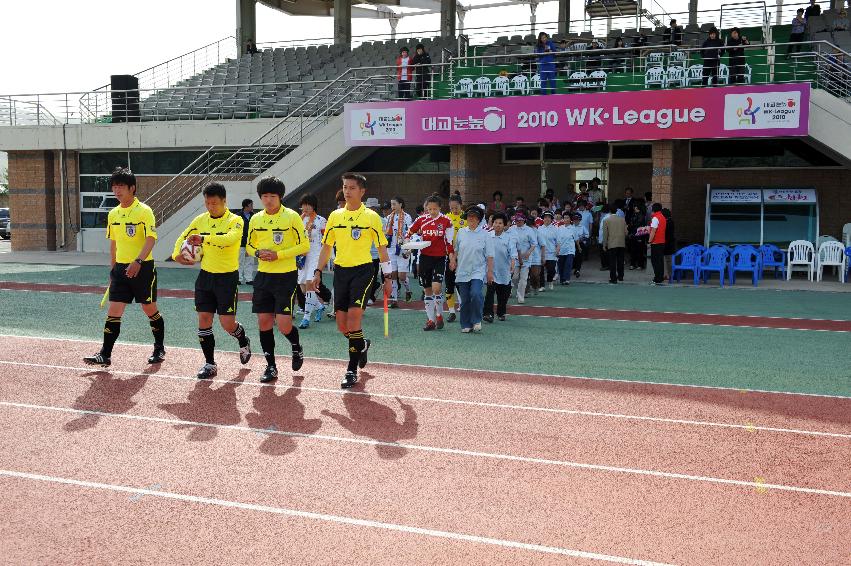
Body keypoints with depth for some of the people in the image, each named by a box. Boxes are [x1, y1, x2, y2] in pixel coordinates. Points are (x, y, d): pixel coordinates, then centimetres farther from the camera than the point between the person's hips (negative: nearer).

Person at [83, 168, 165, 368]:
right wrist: (113, 267, 19)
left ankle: (159, 349, 24)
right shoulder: (113, 214, 10)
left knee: (150, 309, 6)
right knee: (114, 310, -2)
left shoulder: (144, 211, -10)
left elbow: (151, 239, -19)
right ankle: (105, 355, -2)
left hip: (143, 267, -5)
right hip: (121, 268, 5)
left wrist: (138, 261, -31)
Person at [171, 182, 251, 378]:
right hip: (206, 275, 5)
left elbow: (230, 238, -32)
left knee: (227, 323, -3)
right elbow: (183, 238, 16)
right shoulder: (201, 220, 5)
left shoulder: (235, 221, -11)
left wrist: (204, 238, -43)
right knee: (203, 320, 2)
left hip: (227, 276, -5)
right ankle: (210, 364, 14)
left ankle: (244, 342, 31)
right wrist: (177, 254, -4)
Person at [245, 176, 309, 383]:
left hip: (286, 276, -5)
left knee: (283, 325, -10)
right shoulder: (255, 219, 7)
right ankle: (271, 366, 19)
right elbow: (249, 246, 17)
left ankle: (297, 348, 23)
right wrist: (258, 253, -6)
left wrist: (278, 254, -17)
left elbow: (304, 245, -8)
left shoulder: (292, 217, -8)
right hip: (263, 276, 5)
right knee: (264, 322, 5)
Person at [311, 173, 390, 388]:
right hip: (341, 271, 4)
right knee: (341, 324, 5)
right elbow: (326, 246, 14)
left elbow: (382, 247, 2)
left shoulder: (371, 217, -2)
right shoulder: (335, 216, 8)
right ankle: (362, 345, 38)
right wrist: (318, 271, 8)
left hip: (362, 270, -4)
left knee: (354, 316, -17)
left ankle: (352, 369, -8)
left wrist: (387, 276, 0)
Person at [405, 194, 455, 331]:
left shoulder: (446, 221, -2)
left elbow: (449, 242, 1)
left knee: (436, 287, -17)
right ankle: (431, 320, 16)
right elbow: (409, 233, 13)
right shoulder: (421, 220, 4)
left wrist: (452, 259, -1)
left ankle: (439, 315, 6)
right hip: (425, 257, 3)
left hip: (440, 258, -3)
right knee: (427, 289, 7)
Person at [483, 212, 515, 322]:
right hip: (491, 270, 0)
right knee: (490, 291, -14)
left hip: (504, 271, 0)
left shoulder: (509, 238, -5)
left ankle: (501, 313, 30)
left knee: (503, 294, 12)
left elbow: (513, 253, -14)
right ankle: (488, 313, -16)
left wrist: (512, 265, -29)